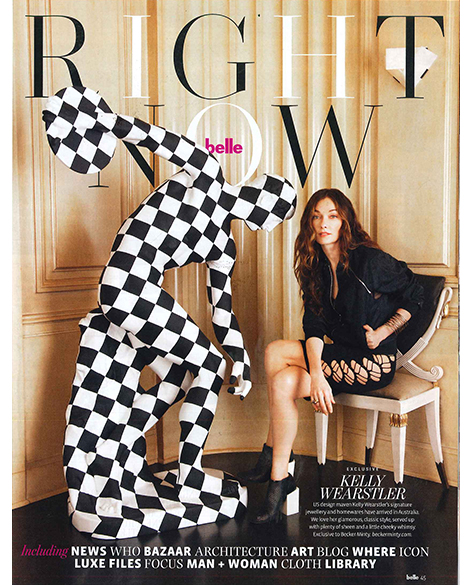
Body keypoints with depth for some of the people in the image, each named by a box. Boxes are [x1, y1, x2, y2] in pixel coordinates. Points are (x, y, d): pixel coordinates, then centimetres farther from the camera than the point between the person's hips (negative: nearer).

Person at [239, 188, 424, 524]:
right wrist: (316, 374, -21)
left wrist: (382, 332, -10)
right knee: (283, 381, -18)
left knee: (277, 352, -18)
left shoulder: (370, 261, -15)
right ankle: (278, 476, -4)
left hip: (375, 363, -6)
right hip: (341, 359, 6)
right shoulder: (315, 268, 3)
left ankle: (274, 455, -3)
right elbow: (314, 326, -6)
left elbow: (415, 297, -3)